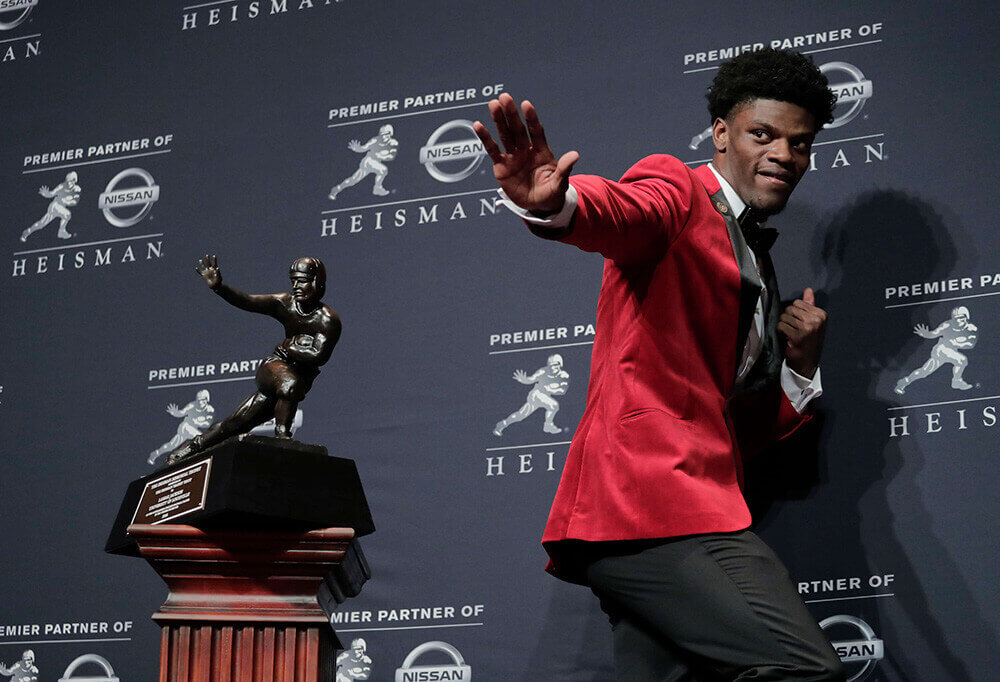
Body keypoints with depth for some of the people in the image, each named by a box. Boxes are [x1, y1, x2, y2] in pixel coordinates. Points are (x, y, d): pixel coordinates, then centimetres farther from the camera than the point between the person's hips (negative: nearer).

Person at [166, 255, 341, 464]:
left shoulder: (328, 320, -14)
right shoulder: (285, 304, -3)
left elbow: (319, 357, -24)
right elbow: (248, 302, -15)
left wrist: (288, 348, -11)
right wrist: (218, 287, -31)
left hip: (302, 380, -1)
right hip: (274, 366, 1)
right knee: (290, 382, -30)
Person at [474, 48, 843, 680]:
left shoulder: (758, 267, 28)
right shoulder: (676, 190, 5)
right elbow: (620, 212, -21)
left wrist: (801, 366, 9)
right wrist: (554, 203, -43)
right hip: (646, 490, -9)